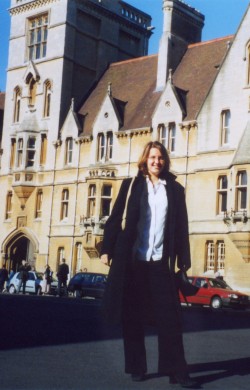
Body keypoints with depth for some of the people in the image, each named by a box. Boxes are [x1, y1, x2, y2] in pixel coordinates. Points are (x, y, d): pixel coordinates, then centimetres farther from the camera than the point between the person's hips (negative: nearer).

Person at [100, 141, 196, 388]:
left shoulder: (175, 190, 10)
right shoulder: (131, 185, 7)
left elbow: (181, 227, 9)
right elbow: (115, 218, 3)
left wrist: (184, 259, 4)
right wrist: (107, 249, -4)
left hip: (161, 262, 1)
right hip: (132, 259, 0)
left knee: (169, 316, -2)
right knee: (133, 316, 5)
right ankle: (136, 367, 16)